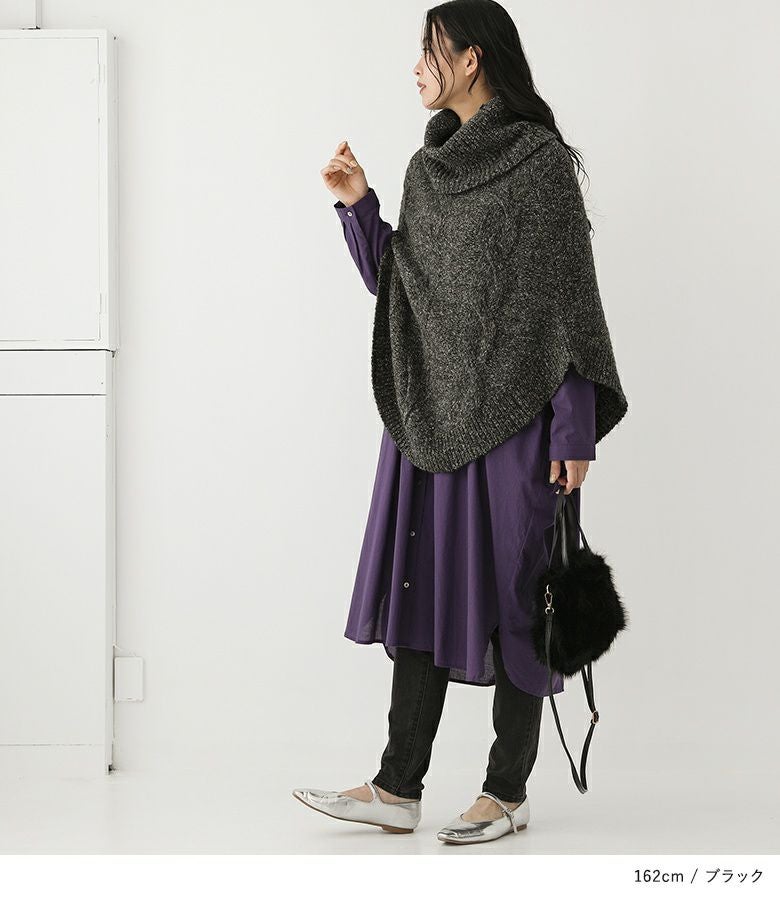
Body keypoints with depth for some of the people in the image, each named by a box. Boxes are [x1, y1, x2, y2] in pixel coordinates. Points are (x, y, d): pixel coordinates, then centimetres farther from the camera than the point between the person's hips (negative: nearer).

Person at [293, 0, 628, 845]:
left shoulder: (541, 161, -8)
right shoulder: (427, 168, 13)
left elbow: (571, 297, -11)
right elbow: (394, 283, 16)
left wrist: (576, 430, -14)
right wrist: (357, 204, 3)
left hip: (511, 411, -7)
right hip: (431, 410, 7)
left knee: (510, 589, 1)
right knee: (421, 584, 6)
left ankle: (508, 791, 12)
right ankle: (398, 788, 11)